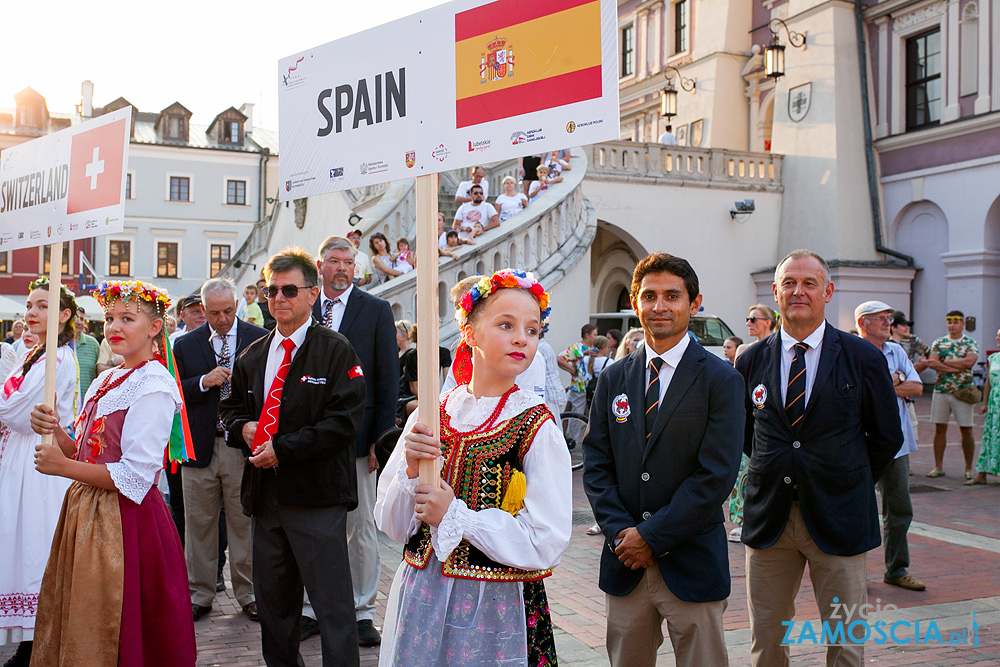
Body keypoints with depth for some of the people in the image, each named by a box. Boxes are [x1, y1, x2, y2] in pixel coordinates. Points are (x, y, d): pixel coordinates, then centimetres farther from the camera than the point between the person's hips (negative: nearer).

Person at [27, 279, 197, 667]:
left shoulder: (153, 386, -14)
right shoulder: (106, 381, 12)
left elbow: (136, 475, -18)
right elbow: (84, 454, 14)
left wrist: (64, 467, -13)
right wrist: (54, 430, -5)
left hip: (125, 521, -8)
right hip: (86, 512, 8)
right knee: (76, 631, 14)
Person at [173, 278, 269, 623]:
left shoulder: (259, 339, 3)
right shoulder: (186, 345, 9)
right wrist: (203, 382, -11)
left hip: (244, 445, -2)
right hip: (200, 447, 2)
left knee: (245, 523, 3)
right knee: (199, 524, 9)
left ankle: (248, 593, 16)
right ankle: (199, 594, 21)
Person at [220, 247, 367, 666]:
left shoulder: (335, 352, -5)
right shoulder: (253, 355, 15)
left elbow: (345, 420, -13)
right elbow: (230, 407, 26)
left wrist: (283, 449, -15)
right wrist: (243, 428, 2)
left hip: (317, 494, -6)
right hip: (266, 491, 7)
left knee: (332, 603, -5)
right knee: (272, 597, 16)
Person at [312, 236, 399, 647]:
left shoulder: (376, 311, 1)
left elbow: (388, 380, -2)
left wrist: (381, 439, -7)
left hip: (356, 436, -3)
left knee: (360, 525, 4)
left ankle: (362, 611, 14)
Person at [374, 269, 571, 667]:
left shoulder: (538, 428, -11)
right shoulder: (428, 416, -2)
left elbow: (547, 544, -16)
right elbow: (393, 526, 2)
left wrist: (454, 516, -16)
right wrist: (411, 470, -16)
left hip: (495, 608, -3)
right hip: (419, 599, 3)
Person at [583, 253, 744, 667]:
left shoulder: (721, 380, -5)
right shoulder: (613, 380, 8)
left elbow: (715, 476, -11)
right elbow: (596, 465, 6)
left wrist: (651, 536, -12)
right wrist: (621, 532, -8)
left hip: (692, 565, -3)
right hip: (624, 562, 3)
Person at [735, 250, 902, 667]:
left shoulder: (863, 358, -3)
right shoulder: (751, 361, 3)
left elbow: (886, 437, 7)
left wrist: (850, 486, 8)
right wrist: (774, 474, 11)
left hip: (837, 519, -2)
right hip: (769, 519, 2)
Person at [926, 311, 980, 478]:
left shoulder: (971, 343, 3)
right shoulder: (938, 343, 8)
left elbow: (969, 361, -15)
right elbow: (931, 363, -7)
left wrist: (944, 362, -11)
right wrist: (957, 366, -13)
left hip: (962, 392, -2)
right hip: (940, 390, 2)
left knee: (966, 430, 0)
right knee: (940, 428, 3)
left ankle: (969, 468, 11)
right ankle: (938, 467, 10)